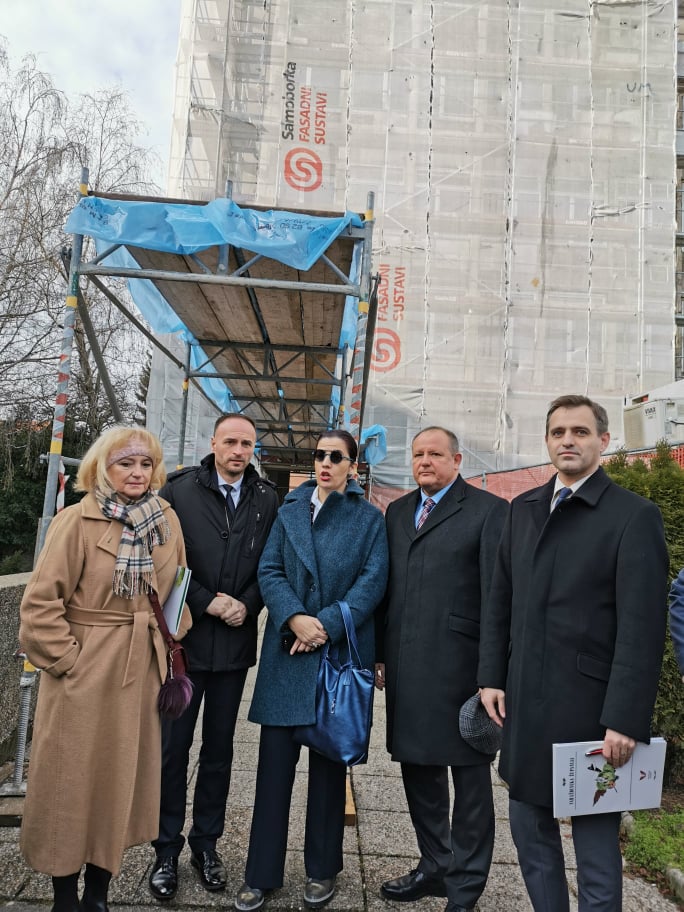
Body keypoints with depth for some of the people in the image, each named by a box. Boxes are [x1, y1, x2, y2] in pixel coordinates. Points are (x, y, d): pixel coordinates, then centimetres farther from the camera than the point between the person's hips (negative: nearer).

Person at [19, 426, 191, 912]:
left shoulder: (167, 520, 3)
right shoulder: (78, 521, -11)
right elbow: (41, 602, -12)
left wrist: (171, 649, 9)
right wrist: (68, 658, -12)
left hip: (141, 673, 5)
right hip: (85, 672, -4)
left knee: (122, 780, 15)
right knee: (72, 781, 10)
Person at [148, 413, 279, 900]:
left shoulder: (267, 498, 2)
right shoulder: (179, 489, -4)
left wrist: (247, 605, -9)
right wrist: (208, 602, -11)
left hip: (235, 640, 2)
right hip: (183, 635, -2)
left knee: (219, 747, 14)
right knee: (173, 746, 8)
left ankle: (206, 842, 30)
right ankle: (166, 850, 25)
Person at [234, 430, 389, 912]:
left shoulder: (369, 519, 3)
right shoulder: (289, 510, 10)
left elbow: (372, 581, -6)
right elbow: (269, 570, 1)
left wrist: (327, 626, -16)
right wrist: (294, 618, -15)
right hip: (287, 650, 2)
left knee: (330, 762, 11)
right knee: (275, 760, 5)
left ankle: (323, 870, 28)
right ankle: (262, 873, 21)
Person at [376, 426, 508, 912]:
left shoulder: (489, 510, -6)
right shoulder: (398, 512, 12)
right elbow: (387, 587, 13)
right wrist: (381, 654, 10)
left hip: (460, 666, -6)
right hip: (406, 666, 6)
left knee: (470, 776, 10)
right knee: (418, 767, 19)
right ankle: (434, 867, 40)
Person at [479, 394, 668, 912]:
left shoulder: (635, 516, -9)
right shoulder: (524, 509, 9)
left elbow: (643, 628, -13)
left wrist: (626, 720, -16)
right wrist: (491, 676, 7)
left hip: (588, 705, -5)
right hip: (523, 700, 6)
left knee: (596, 842, 9)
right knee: (529, 829, 18)